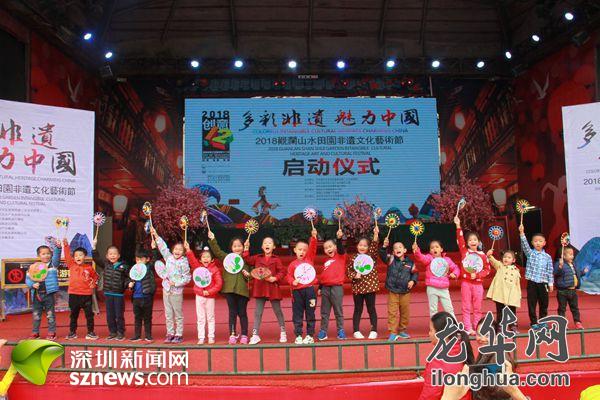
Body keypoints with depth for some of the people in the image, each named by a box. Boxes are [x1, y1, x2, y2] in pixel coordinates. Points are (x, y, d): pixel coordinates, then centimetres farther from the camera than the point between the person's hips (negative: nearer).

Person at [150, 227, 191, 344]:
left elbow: (187, 278, -10)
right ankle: (170, 334, 19)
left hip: (177, 291, -5)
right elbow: (163, 247, 13)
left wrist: (175, 283, -16)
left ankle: (179, 335, 10)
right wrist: (155, 235, 12)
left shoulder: (184, 263, -10)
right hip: (166, 289, 5)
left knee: (178, 314, 3)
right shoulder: (169, 257, 6)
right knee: (168, 314, 10)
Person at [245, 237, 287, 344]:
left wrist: (275, 278, -19)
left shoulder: (276, 259, -1)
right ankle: (255, 335, 9)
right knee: (258, 312, 4)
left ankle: (283, 332, 24)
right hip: (260, 288, 2)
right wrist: (246, 249, 2)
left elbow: (282, 271, -6)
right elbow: (247, 260, 5)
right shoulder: (257, 258, 9)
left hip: (273, 288, -2)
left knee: (278, 311, 9)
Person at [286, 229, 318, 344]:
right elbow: (289, 276, 2)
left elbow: (312, 248, -4)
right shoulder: (292, 264, 5)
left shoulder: (309, 259, 7)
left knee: (310, 314, 5)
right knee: (297, 315, 4)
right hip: (297, 291, 0)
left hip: (309, 289, 0)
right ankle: (298, 336, 13)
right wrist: (293, 282, -17)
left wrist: (313, 237, -15)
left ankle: (310, 336, 14)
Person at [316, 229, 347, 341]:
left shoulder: (340, 256, 1)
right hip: (325, 288, 5)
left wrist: (339, 238, -36)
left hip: (337, 287, -5)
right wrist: (320, 288, 14)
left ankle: (341, 330, 12)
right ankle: (323, 331, 17)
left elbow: (340, 248, -20)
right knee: (324, 312, 9)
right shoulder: (326, 262, 14)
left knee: (338, 311, 3)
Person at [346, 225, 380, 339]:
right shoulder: (353, 258, 1)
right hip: (357, 287, 0)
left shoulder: (371, 256, 1)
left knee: (371, 309, 7)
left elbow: (375, 246, -15)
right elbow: (348, 271, 2)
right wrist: (354, 276, -16)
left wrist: (376, 234, -26)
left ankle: (374, 331, 15)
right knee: (358, 309, 8)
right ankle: (356, 331, 15)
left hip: (370, 286, 0)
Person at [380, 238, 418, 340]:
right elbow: (383, 255, -18)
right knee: (392, 312, -1)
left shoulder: (410, 263, 1)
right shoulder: (391, 259, -2)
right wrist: (384, 247, -34)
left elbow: (415, 273, 12)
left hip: (405, 292, 2)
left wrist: (413, 281, -5)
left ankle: (402, 331, 28)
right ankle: (393, 333, 6)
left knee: (405, 312, 12)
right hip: (393, 291, -2)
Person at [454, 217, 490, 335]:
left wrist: (477, 275, -11)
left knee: (477, 308, 7)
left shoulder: (482, 255, 3)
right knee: (466, 307, 2)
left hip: (478, 283, 1)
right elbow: (460, 240, -10)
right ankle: (468, 329, 6)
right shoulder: (464, 251, 1)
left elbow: (487, 269, 5)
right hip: (465, 282, -1)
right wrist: (458, 226, -19)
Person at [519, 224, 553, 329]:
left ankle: (542, 322, 23)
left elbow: (550, 271, 6)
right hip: (532, 282, -2)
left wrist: (551, 283, 2)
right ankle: (534, 322, 11)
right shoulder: (530, 253, 1)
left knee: (544, 304, 9)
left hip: (543, 282, 2)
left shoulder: (547, 257, 5)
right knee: (532, 304, 2)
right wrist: (522, 233, -29)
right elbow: (524, 244, -16)